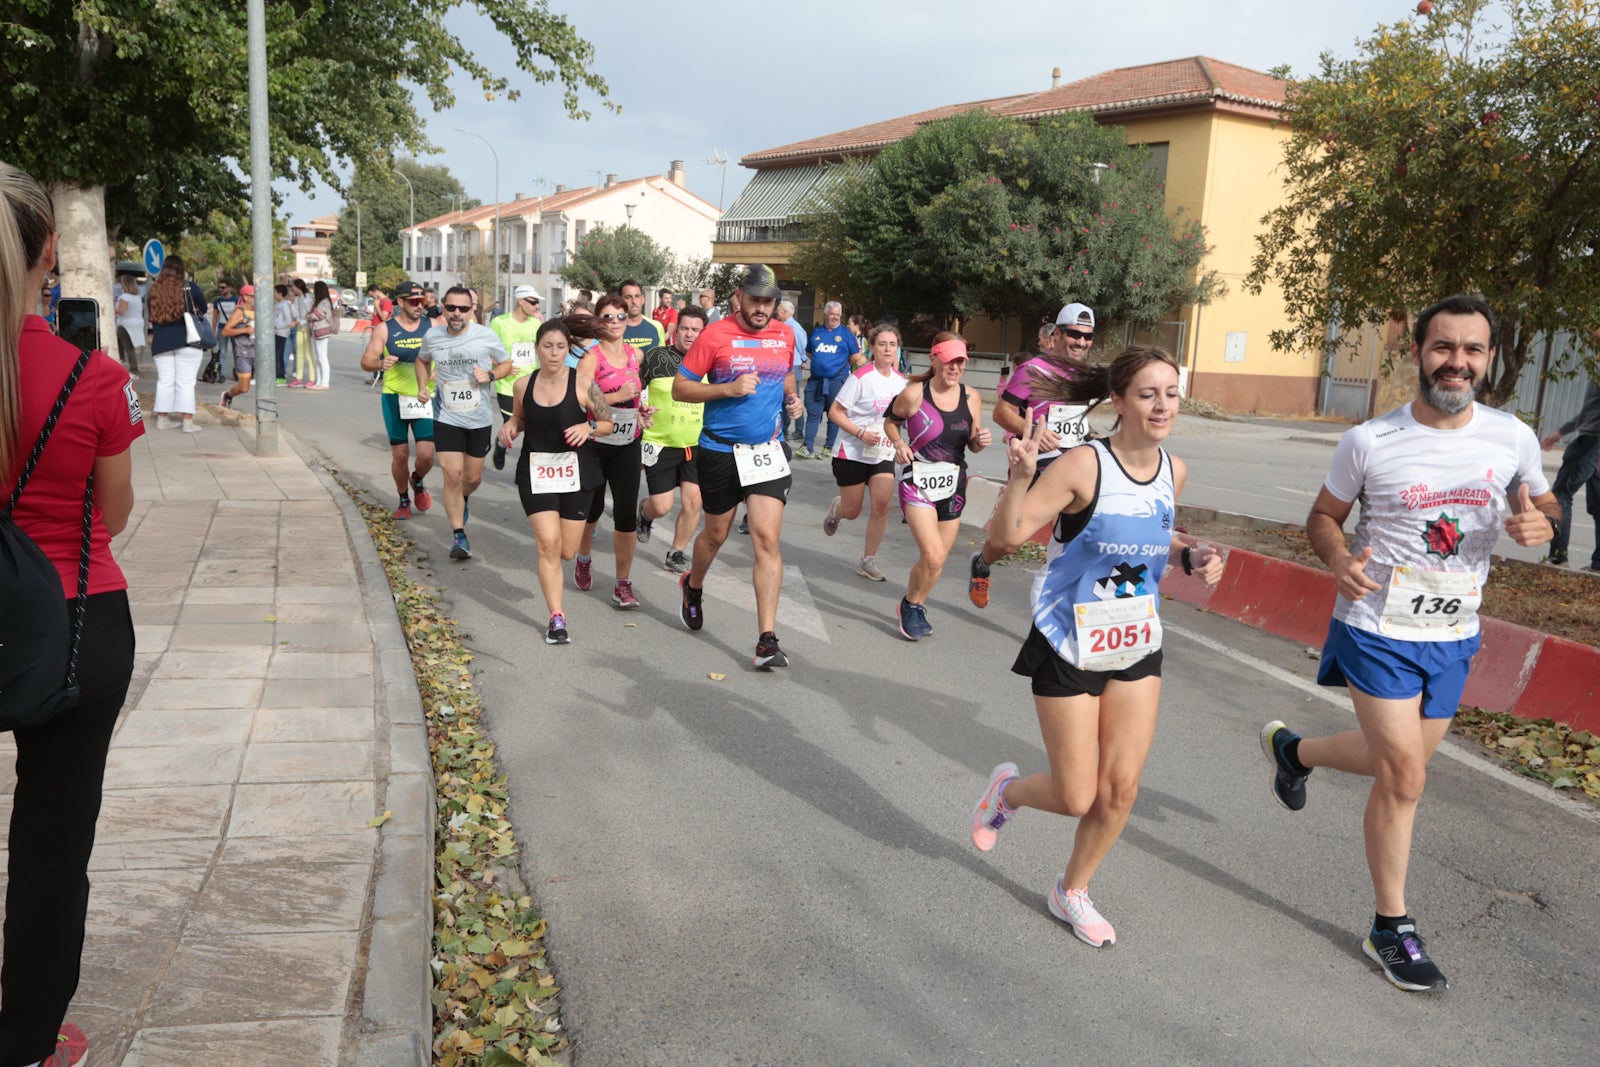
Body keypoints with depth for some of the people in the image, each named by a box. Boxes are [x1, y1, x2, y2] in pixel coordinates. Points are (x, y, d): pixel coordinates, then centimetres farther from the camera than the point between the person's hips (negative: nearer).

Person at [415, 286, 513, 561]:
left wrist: (489, 375, -16)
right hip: (446, 417, 0)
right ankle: (458, 535, -1)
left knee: (473, 477, 12)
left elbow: (506, 365, 4)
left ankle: (462, 500, 49)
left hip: (480, 419, 0)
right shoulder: (432, 337, -2)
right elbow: (422, 360, 19)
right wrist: (423, 386, 3)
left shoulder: (487, 336, -9)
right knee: (452, 474, -11)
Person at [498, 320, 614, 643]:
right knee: (548, 544, -12)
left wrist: (588, 427, -20)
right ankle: (556, 617, -3)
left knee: (567, 552, 8)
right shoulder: (524, 385, 0)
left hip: (576, 471, -1)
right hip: (536, 471, 1)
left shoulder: (582, 383, -9)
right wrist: (510, 426, -4)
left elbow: (608, 423, 0)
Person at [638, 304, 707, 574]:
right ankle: (644, 514, 37)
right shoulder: (657, 357, -7)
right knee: (661, 506, -1)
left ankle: (677, 554, 16)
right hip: (660, 443, -2)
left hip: (697, 445, 2)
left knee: (693, 501, -4)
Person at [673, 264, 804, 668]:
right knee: (716, 534, 14)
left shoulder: (785, 336, 5)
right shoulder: (715, 335, -8)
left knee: (767, 539, -9)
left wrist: (791, 397, 4)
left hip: (767, 451, 2)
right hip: (720, 451, -2)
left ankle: (767, 641, -8)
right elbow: (680, 388, -7)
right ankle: (693, 586, 49)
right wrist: (729, 388, -19)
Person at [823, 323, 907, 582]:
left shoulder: (900, 380, 3)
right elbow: (835, 411, -14)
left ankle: (868, 561, 2)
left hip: (883, 455, 4)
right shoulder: (861, 377, -15)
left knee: (882, 505, -11)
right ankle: (836, 509, 43)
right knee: (852, 511, 4)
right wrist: (861, 433, -24)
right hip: (853, 453, -4)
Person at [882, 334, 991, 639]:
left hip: (953, 486, 5)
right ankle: (910, 605, 11)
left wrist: (981, 441, -11)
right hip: (918, 483, -4)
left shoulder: (972, 398, 1)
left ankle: (914, 607, 36)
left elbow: (972, 445, 11)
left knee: (938, 560, 11)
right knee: (933, 556, -16)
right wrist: (898, 443, -11)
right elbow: (890, 420, 8)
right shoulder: (913, 394, -10)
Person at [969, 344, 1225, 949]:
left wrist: (1189, 558, -1)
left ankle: (1073, 891, 31)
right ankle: (1008, 788, 36)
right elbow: (1007, 535, -23)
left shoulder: (1172, 470, 0)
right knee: (1077, 798, 1)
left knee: (1121, 786, 6)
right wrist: (1020, 475, -40)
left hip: (1137, 647, 6)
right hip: (1069, 648, -5)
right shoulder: (1086, 467, -20)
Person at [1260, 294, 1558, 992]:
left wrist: (1539, 522, -13)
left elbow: (1543, 502, 13)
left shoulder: (1513, 438, -3)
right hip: (1378, 630, -4)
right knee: (1404, 777, -6)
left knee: (1398, 764, 18)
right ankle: (1392, 930, 12)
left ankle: (1292, 749, 48)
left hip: (1453, 637, 5)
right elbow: (1322, 516, 1)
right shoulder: (1370, 442, -11)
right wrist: (1338, 558, -22)